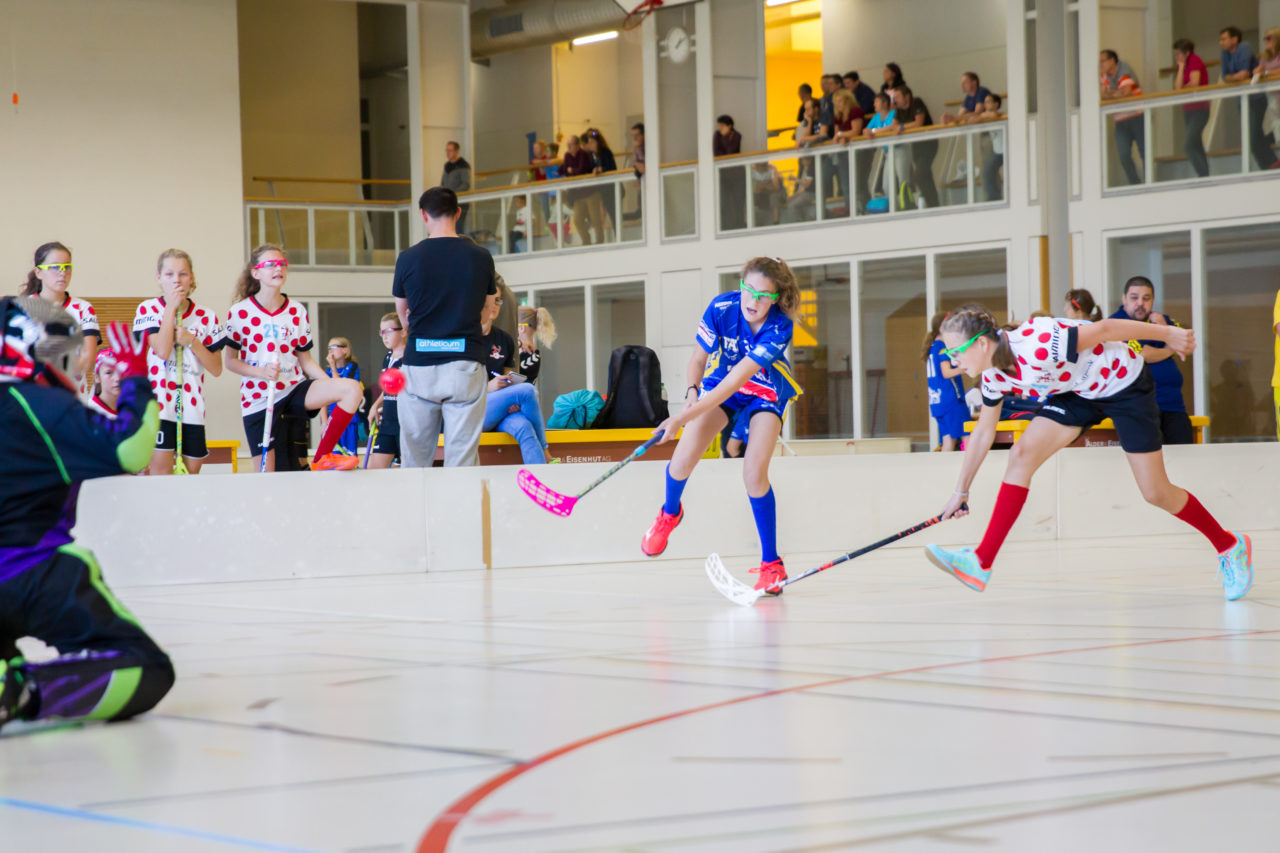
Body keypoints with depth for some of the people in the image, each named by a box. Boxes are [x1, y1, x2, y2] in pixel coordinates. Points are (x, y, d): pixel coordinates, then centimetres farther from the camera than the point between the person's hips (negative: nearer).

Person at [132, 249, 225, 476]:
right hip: (158, 403, -3)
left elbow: (216, 369, 6)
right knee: (161, 468, -12)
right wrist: (171, 308, -9)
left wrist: (191, 342, -7)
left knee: (192, 470, 2)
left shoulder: (206, 317, 9)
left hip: (192, 406, 3)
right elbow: (162, 350, -14)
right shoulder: (148, 310, 2)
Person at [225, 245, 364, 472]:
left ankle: (322, 459, -17)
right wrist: (261, 372, -19)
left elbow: (306, 360, 9)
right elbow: (231, 361, -1)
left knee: (352, 388, -23)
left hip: (293, 389, 3)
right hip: (258, 399, -3)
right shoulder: (240, 313, -4)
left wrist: (332, 385, -7)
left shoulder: (297, 312, 6)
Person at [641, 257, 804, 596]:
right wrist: (692, 391, -31)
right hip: (720, 382, 3)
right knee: (683, 459, -14)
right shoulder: (722, 307, -26)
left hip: (766, 393, -3)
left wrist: (682, 418, -43)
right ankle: (670, 513, 22)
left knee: (754, 472, -21)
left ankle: (771, 564, -7)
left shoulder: (779, 329, -34)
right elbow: (698, 359, -9)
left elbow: (733, 384, -38)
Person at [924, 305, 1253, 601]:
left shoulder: (1037, 346, -36)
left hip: (1124, 383, -6)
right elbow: (983, 433, 6)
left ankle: (1230, 546, 20)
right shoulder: (994, 375, -10)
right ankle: (981, 563, -16)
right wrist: (961, 491, 11)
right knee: (1022, 454, -13)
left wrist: (1167, 334, -16)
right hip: (1077, 392, 6)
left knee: (1157, 494, -3)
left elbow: (1103, 329, -26)